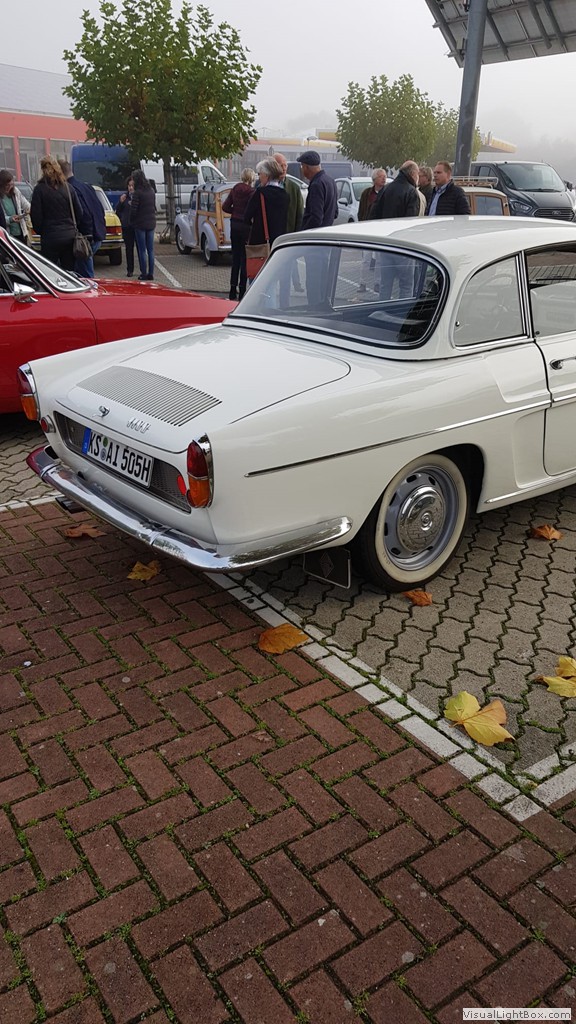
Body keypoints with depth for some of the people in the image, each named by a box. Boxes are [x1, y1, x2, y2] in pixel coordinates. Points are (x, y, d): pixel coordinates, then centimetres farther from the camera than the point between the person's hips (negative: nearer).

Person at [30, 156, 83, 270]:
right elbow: (79, 213, 6)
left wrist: (40, 231, 9)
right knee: (69, 271, 11)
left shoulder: (40, 189, -7)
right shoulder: (68, 187, 4)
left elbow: (35, 215, -7)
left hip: (50, 237, -4)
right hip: (70, 236, 4)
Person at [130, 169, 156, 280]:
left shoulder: (137, 193, -14)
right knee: (150, 250, 9)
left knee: (142, 250, 0)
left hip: (140, 224, -6)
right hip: (151, 223, 6)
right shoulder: (151, 191, 7)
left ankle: (144, 274, 2)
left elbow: (133, 210, -15)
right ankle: (150, 273, 12)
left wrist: (131, 221, 0)